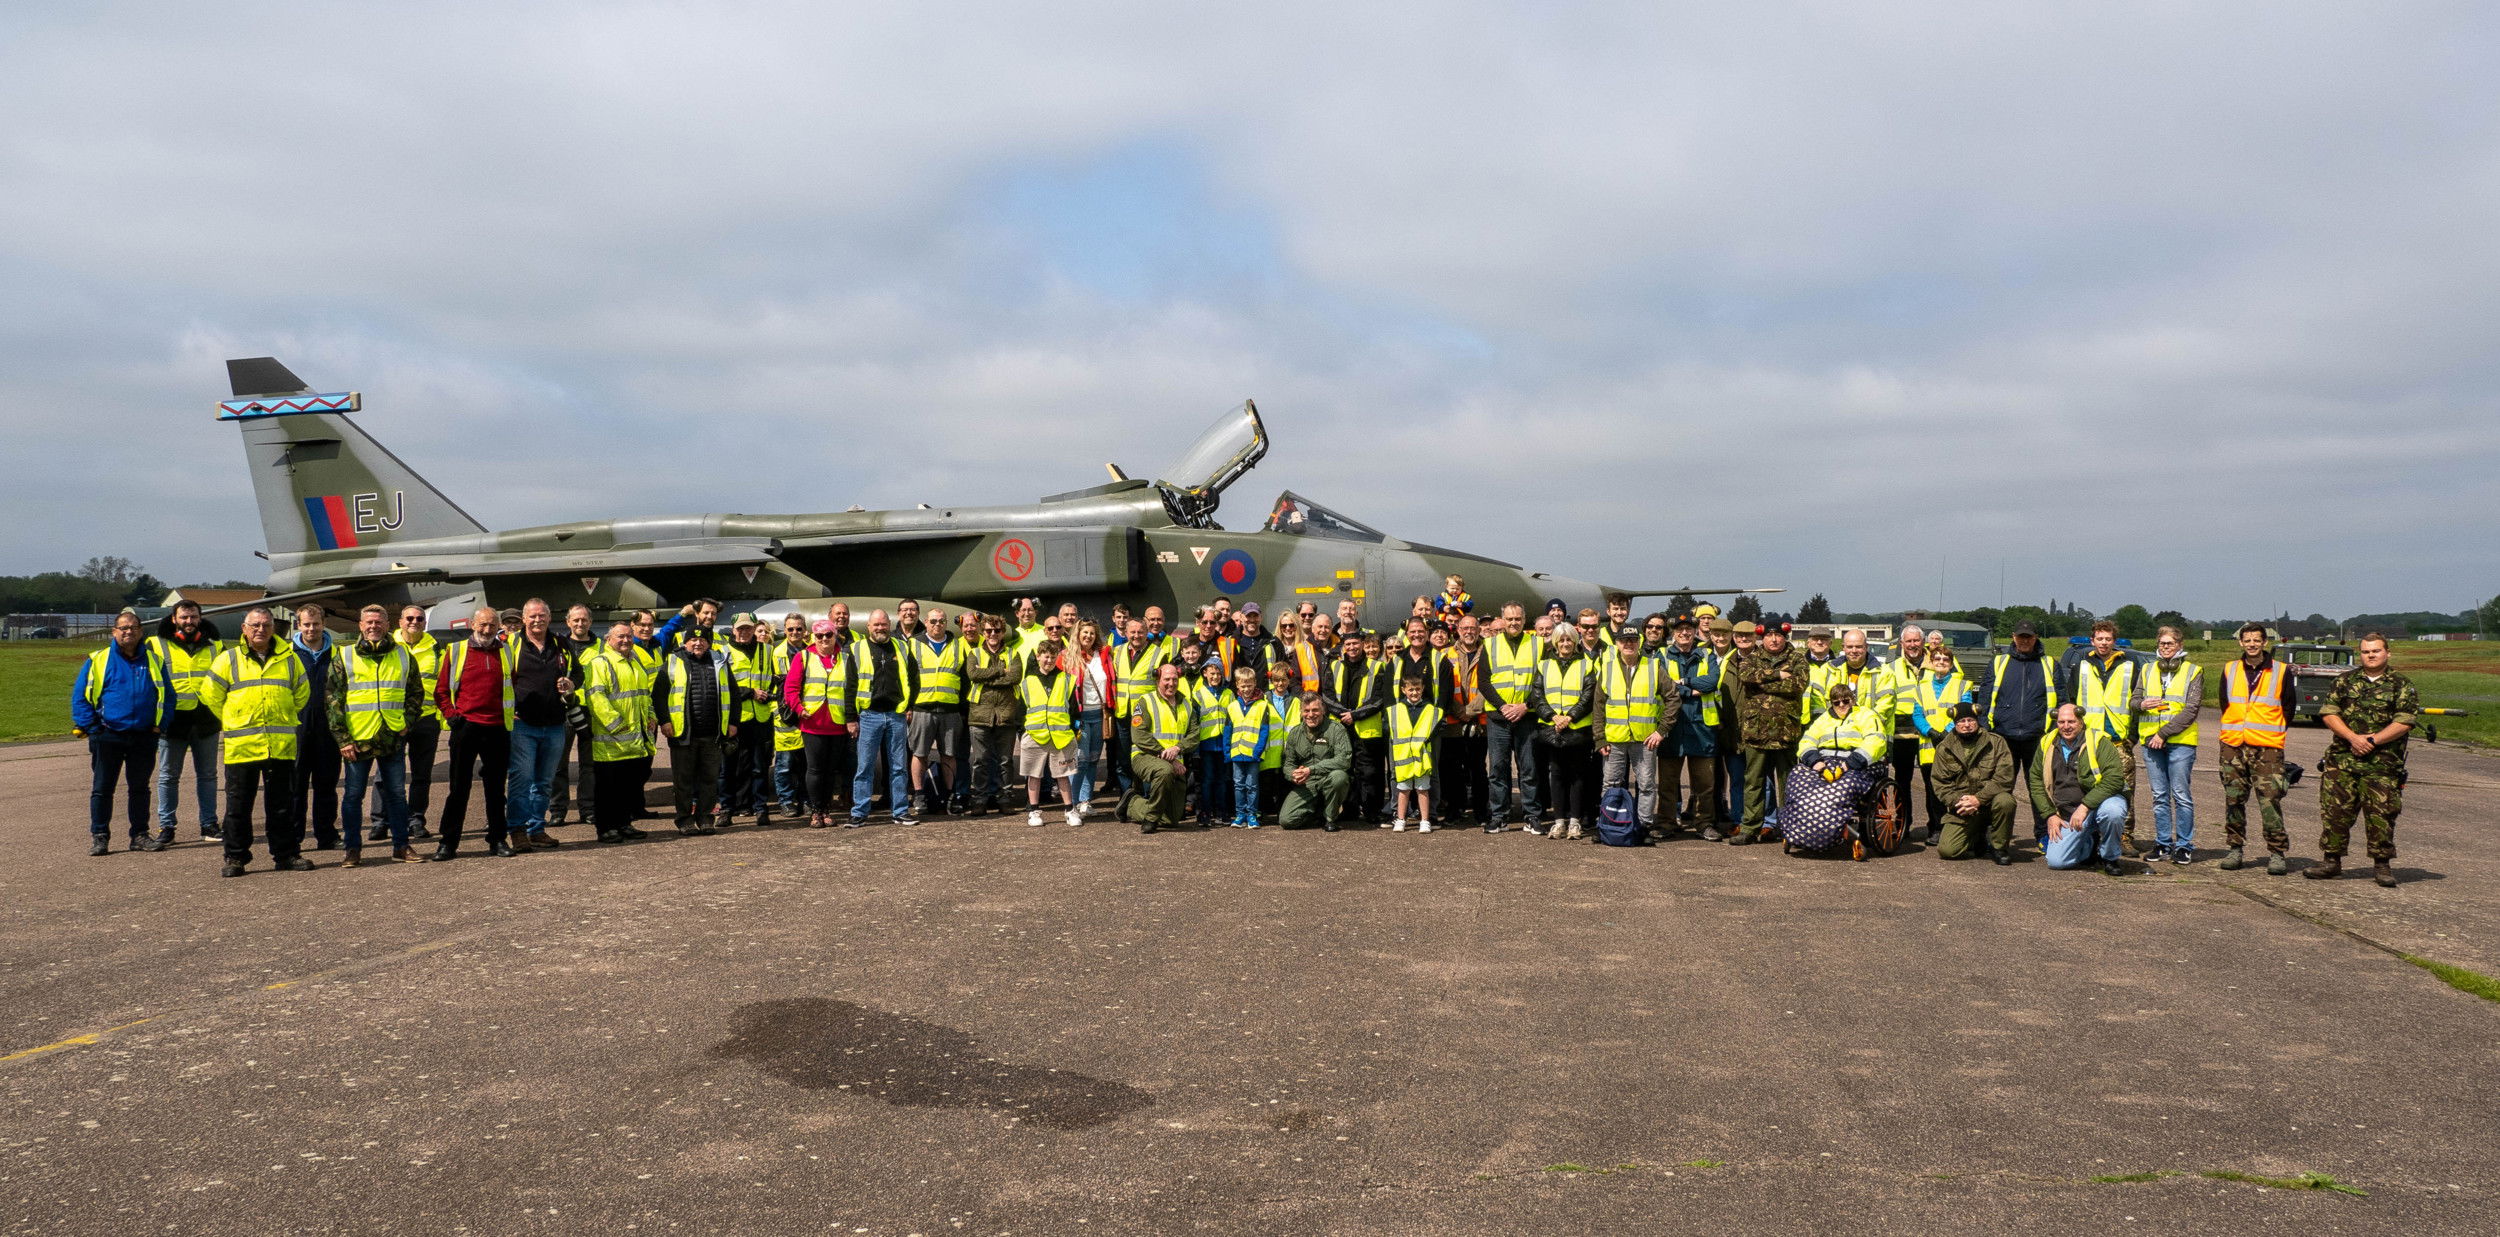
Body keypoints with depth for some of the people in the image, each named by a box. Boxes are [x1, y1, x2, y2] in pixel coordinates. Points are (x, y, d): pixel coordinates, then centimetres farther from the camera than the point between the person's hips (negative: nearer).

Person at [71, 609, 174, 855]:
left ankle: (140, 835, 17)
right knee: (102, 788, 3)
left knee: (140, 787, 10)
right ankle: (99, 836, 11)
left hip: (144, 736, 2)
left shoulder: (154, 660, 7)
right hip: (108, 736, -2)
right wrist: (90, 727, -7)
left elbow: (167, 695, 11)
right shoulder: (98, 660, 0)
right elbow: (79, 696, 1)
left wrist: (161, 724, 0)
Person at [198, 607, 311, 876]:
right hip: (241, 746, -1)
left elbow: (301, 693, 20)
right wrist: (230, 723, 8)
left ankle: (287, 854, 14)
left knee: (283, 803, 7)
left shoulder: (289, 658, 9)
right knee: (238, 805, 3)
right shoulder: (228, 659, 4)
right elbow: (210, 695, 9)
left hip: (281, 745, 1)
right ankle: (235, 857, 11)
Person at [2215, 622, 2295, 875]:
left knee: (2270, 801, -9)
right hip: (2233, 746, 3)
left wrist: (2273, 731, 7)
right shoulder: (2229, 670, 10)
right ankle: (2235, 849, 15)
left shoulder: (2281, 671, 3)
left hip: (2267, 748, -3)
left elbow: (2288, 709, 9)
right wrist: (2235, 730, 14)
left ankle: (2277, 853, -3)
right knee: (2233, 799, 6)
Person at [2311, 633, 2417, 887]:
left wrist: (2373, 740, -12)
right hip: (2342, 760, 2)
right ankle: (2331, 861, 9)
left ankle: (2382, 865, 11)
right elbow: (2328, 713, 3)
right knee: (2335, 810, 1)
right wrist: (2353, 737, -11)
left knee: (2381, 815, 0)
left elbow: (2405, 721, -4)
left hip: (2383, 764, -2)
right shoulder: (2344, 681, 11)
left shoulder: (2402, 685, 4)